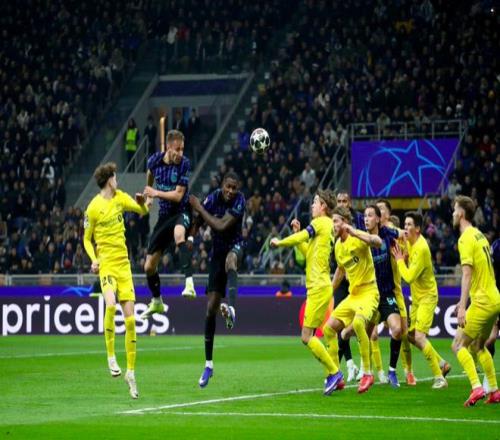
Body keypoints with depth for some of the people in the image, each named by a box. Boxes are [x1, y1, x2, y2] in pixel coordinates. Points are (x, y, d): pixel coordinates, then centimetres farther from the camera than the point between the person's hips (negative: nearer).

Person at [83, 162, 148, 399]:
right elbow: (87, 239, 2)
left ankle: (131, 371, 9)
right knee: (110, 305, -30)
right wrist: (94, 260, -13)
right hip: (106, 264, -5)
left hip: (124, 263, 5)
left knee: (130, 319, 1)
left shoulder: (120, 197, 8)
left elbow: (142, 211, 17)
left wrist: (143, 203, -5)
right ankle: (111, 356, -15)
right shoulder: (93, 208, -6)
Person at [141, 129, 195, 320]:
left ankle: (189, 284, -54)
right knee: (149, 266, 7)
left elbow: (178, 195, -19)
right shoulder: (155, 160, -4)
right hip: (164, 214, 5)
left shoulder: (184, 164, -16)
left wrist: (156, 193, -15)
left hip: (181, 211, -5)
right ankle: (156, 302, 34)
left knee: (179, 233, -44)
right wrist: (149, 196, 25)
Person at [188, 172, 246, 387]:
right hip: (217, 250, 3)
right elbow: (197, 222, 1)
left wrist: (199, 208, -17)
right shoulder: (213, 198, -6)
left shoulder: (239, 201, -16)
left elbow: (221, 226, -24)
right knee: (211, 307, -1)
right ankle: (208, 364, 6)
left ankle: (231, 308, -65)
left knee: (230, 261, -44)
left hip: (234, 246, -3)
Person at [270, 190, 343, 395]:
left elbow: (298, 239, -12)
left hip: (319, 288, -9)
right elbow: (307, 251, 24)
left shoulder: (321, 222, -8)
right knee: (309, 336, 9)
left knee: (307, 336, -10)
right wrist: (297, 231, 17)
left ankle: (334, 372, -6)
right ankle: (333, 377, 8)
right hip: (318, 287, 9)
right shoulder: (326, 225, 18)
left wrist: (278, 242, 5)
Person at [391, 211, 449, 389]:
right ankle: (441, 363, 28)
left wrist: (399, 259, -15)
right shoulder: (410, 243, 2)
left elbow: (409, 277, -26)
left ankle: (439, 377, -11)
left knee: (419, 337, -18)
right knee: (411, 335, 10)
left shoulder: (421, 248, -24)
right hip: (416, 297, 9)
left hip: (427, 296, -9)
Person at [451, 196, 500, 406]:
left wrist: (462, 307, -27)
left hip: (482, 302, -9)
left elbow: (467, 274, -22)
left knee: (459, 345, -6)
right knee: (479, 346, 21)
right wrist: (464, 302, 28)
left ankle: (477, 387, -18)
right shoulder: (479, 235, 15)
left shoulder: (466, 239, -13)